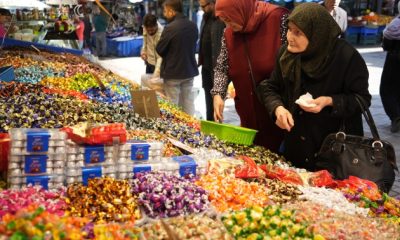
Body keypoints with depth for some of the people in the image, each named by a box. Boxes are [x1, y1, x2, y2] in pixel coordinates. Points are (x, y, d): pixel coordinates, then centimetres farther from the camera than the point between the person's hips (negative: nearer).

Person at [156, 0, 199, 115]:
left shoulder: (170, 28, -19)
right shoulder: (193, 26, 3)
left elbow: (159, 50, -11)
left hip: (173, 72, -6)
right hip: (189, 70, 7)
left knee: (172, 105, 3)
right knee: (188, 102, 13)